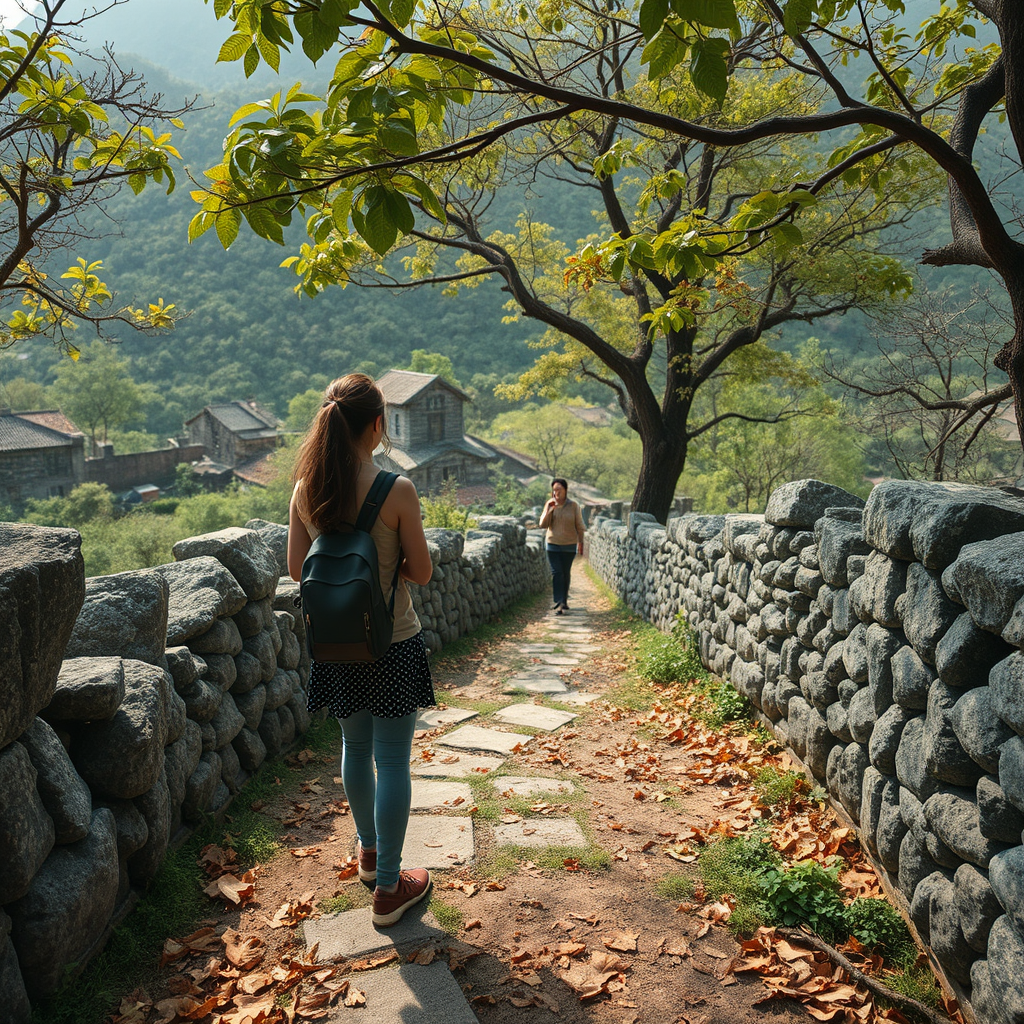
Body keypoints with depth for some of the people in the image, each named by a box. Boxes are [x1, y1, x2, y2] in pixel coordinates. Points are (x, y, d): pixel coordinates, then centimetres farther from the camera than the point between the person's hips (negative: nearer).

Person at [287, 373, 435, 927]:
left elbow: (297, 569, 3)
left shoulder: (306, 489, -5)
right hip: (392, 642, -5)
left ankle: (369, 850, 44)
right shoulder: (397, 489, -18)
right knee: (392, 760, 7)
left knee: (355, 746, 23)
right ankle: (388, 887, 18)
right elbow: (422, 572, -11)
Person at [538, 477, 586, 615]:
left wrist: (580, 542, 7)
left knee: (566, 573, 8)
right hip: (553, 545, 1)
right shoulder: (550, 505, 1)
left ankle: (564, 600, 24)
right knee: (556, 573, -8)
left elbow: (579, 526, 4)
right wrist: (549, 510, -17)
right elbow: (543, 524, -5)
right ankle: (559, 603, -10)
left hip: (569, 546, -1)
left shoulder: (573, 506, -4)